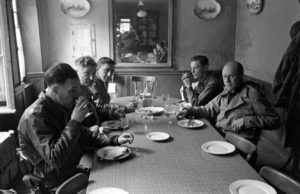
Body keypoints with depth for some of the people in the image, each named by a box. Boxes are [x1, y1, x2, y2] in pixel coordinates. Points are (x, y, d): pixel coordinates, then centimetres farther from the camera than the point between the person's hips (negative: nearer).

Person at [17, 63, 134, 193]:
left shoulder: (64, 106, 3)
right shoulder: (35, 116, -22)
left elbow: (82, 134, 15)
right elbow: (55, 160, -29)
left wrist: (114, 140, 1)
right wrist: (75, 121, -28)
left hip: (77, 168, 7)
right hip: (57, 182, -7)